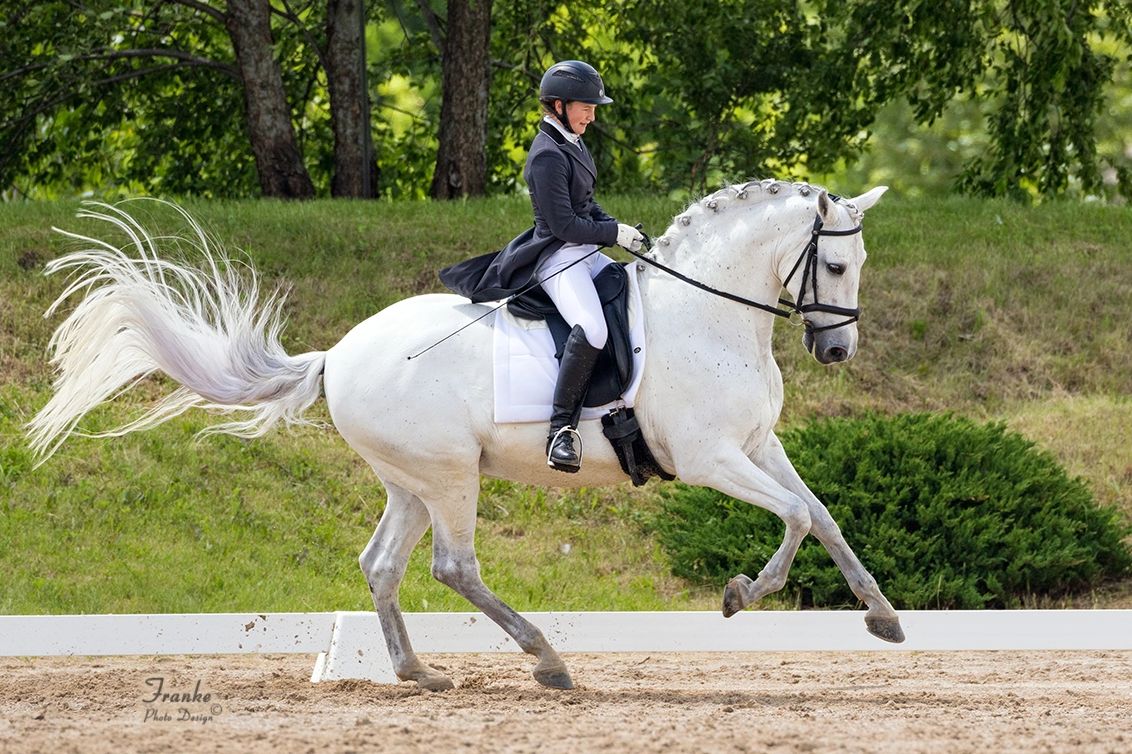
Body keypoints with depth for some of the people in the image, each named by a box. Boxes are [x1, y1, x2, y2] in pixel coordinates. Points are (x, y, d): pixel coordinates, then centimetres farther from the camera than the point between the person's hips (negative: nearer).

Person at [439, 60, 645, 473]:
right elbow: (564, 225, -19)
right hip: (558, 256, -11)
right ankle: (561, 428, -32)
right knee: (592, 329, -32)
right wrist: (615, 234, -12)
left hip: (584, 252, 11)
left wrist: (617, 226, 8)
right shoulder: (548, 156, -16)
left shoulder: (572, 145, 16)